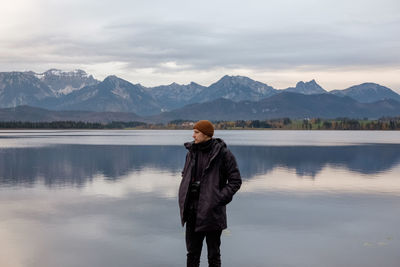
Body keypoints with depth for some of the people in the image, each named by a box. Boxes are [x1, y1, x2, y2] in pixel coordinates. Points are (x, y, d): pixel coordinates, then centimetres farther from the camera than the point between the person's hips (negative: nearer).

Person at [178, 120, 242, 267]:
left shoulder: (223, 153, -10)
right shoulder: (192, 152, 6)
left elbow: (235, 181, -7)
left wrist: (218, 199, -14)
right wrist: (184, 199, 9)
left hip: (211, 211, -5)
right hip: (193, 210, 5)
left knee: (213, 254, 6)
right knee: (192, 252, 12)